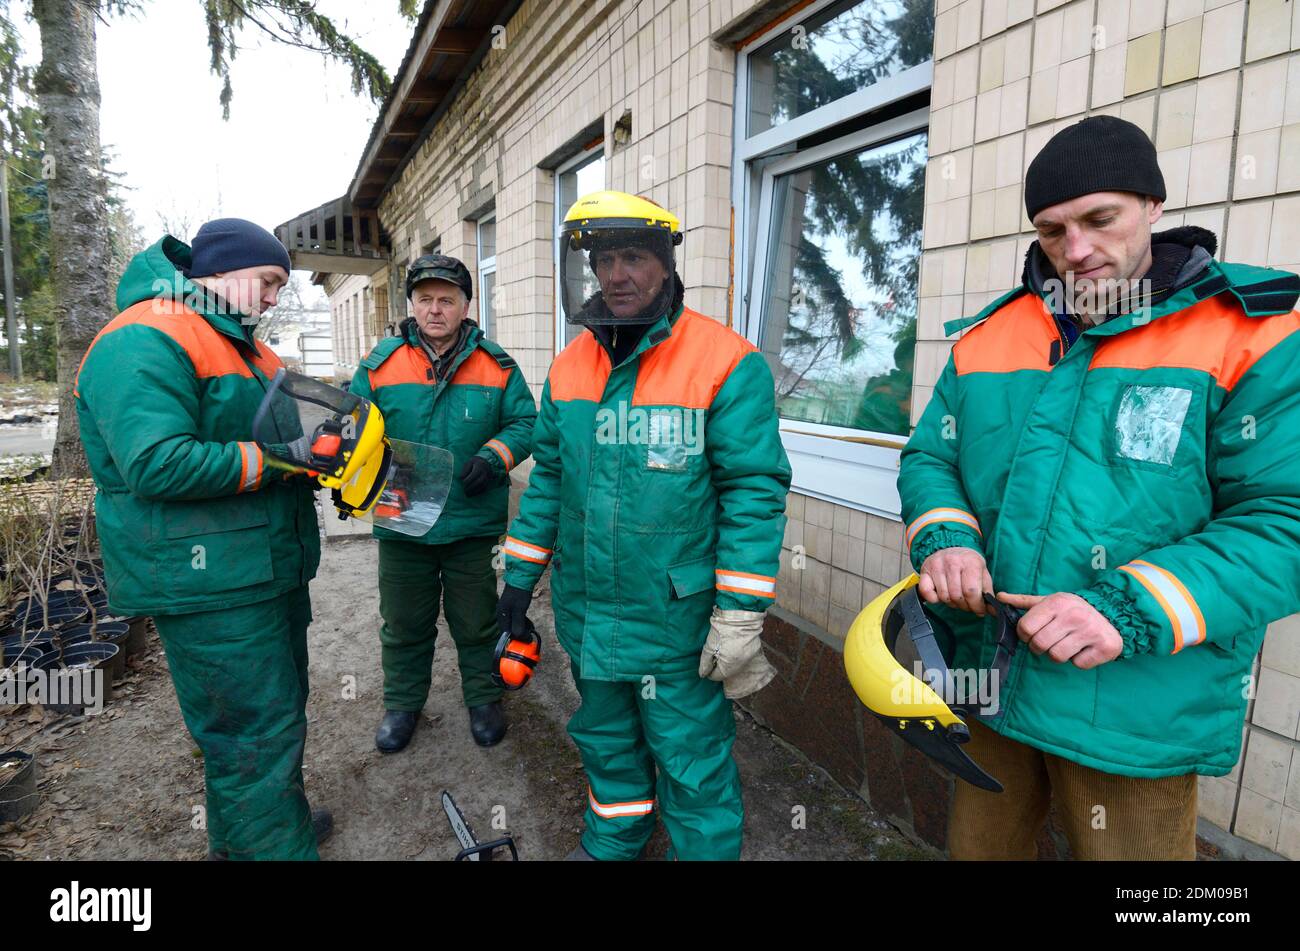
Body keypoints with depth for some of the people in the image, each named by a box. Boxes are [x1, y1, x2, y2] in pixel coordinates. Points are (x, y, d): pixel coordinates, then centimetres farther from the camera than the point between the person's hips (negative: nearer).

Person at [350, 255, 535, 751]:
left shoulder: (496, 364, -2)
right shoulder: (381, 363, 1)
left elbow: (524, 422, -1)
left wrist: (495, 455, -19)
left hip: (473, 523, -1)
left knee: (476, 621, 15)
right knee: (404, 625, 17)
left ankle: (483, 697, 36)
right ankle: (402, 702, 39)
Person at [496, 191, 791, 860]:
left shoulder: (727, 364, -15)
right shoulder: (569, 368, 4)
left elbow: (754, 492, -16)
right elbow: (549, 479, 11)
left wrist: (739, 617, -17)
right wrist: (520, 575, 12)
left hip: (677, 622, -6)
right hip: (585, 615, 6)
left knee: (691, 766, 11)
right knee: (606, 741, 26)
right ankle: (613, 842, 52)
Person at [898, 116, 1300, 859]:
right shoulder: (987, 337, 4)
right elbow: (930, 459, 7)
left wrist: (1133, 609, -27)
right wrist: (945, 538, -14)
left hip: (1138, 710, -3)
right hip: (988, 682, 4)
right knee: (977, 846, 24)